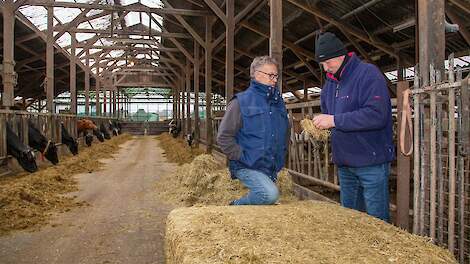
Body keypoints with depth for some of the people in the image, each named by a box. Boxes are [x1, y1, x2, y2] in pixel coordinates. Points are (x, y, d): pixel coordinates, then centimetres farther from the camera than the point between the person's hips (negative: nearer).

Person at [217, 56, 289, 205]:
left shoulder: (278, 102, 11)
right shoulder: (241, 102, -8)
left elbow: (284, 135, 25)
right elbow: (224, 137, -10)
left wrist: (280, 159, 15)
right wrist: (242, 157, -14)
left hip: (272, 170, 7)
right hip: (248, 167, -7)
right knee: (270, 194, -29)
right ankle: (237, 207, -4)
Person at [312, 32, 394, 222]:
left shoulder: (368, 73, -13)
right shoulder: (330, 82, 12)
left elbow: (377, 115, -25)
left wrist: (335, 120, -24)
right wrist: (318, 125, 1)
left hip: (371, 163, -8)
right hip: (344, 163, 8)